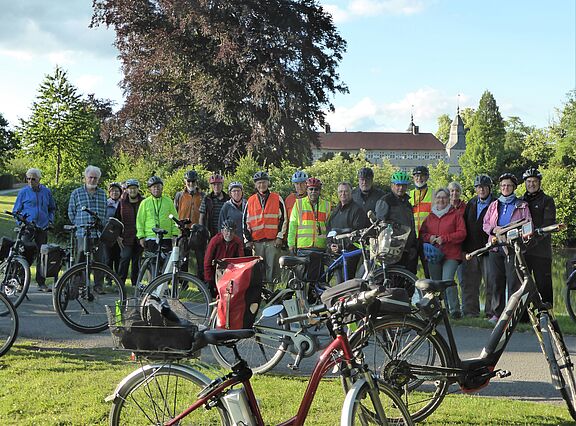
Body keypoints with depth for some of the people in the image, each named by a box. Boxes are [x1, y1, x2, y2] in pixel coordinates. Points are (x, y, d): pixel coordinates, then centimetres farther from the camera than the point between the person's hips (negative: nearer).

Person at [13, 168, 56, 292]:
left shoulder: (46, 192, 10)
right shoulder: (23, 192, 3)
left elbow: (52, 208, 23)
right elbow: (16, 210, 7)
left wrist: (50, 220, 9)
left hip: (42, 229, 2)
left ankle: (41, 283, 8)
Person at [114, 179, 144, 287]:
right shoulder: (122, 202, 3)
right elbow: (116, 220, 7)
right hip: (126, 237, -1)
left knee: (137, 260, 8)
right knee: (125, 258, -8)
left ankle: (136, 282, 16)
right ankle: (120, 281, -1)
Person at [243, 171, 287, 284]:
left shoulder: (277, 199, 5)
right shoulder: (251, 201, 12)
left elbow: (283, 218, 4)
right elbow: (245, 221, 13)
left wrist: (280, 237, -3)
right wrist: (248, 240, 6)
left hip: (273, 242, -2)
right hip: (256, 242, 2)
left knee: (272, 269, -3)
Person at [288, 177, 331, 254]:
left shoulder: (326, 205, 12)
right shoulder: (299, 204, 8)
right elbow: (293, 225, 6)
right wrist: (291, 244, 0)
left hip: (321, 247, 1)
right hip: (303, 246, -1)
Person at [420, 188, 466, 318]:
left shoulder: (455, 214, 4)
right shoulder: (430, 216, 17)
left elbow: (462, 233, -4)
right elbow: (422, 233, 17)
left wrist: (444, 238, -13)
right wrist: (429, 237, -5)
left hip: (451, 255, -5)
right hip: (433, 256, 5)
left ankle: (455, 309, -13)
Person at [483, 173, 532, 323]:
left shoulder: (522, 205, 8)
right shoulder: (494, 205, 18)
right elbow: (485, 224, 15)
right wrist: (494, 229, -7)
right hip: (495, 247, 3)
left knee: (513, 282, -7)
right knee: (496, 281, 4)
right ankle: (497, 313, 10)